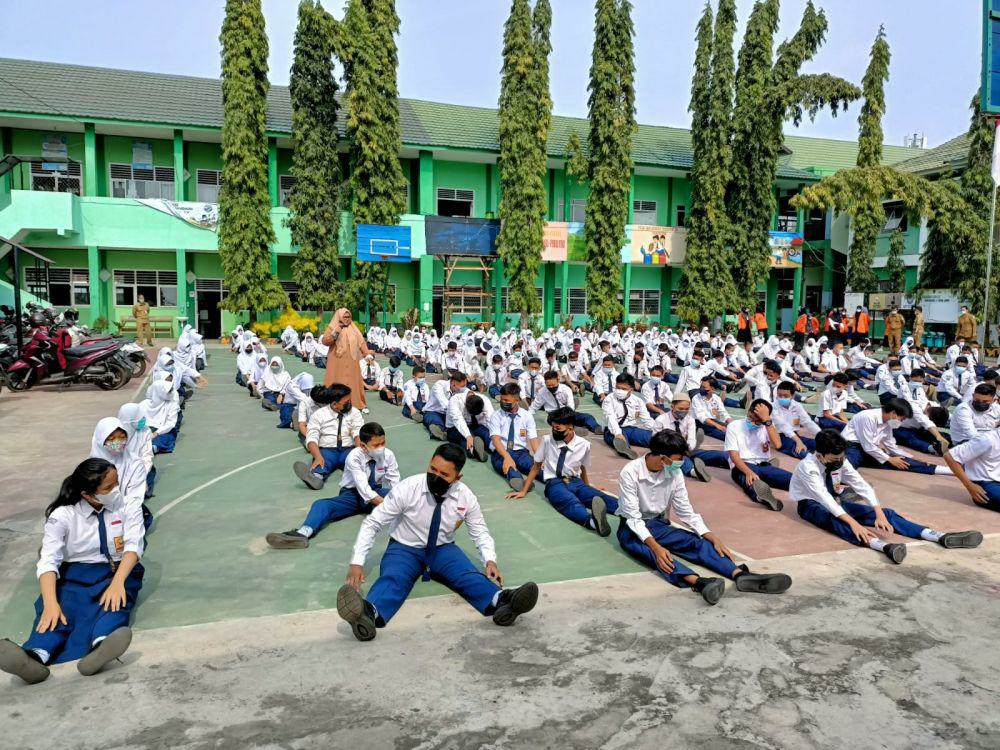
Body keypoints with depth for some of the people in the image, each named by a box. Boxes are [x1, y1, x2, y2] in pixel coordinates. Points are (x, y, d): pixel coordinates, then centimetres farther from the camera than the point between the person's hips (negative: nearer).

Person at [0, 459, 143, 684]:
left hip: (118, 571, 0)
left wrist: (117, 582, -31)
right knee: (63, 606, -33)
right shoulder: (63, 515, -4)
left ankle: (100, 648, -66)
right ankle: (34, 657, -63)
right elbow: (48, 561, -14)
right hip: (76, 574, 0)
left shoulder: (128, 506, 0)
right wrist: (50, 602, -32)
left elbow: (133, 546, -12)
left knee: (113, 602, -34)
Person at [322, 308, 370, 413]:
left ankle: (358, 405, 14)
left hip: (351, 363, 3)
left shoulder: (354, 329, 9)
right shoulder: (332, 328, 0)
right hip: (337, 362, -3)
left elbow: (361, 342, 4)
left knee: (353, 383, 7)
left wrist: (367, 355, -8)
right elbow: (324, 341, -10)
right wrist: (335, 332, -23)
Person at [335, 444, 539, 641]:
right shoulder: (408, 488, -20)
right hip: (404, 549, -2)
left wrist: (490, 560, -20)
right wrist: (357, 562, -25)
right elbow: (372, 523, -15)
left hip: (443, 549, 2)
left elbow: (480, 532, 1)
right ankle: (368, 614, -66)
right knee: (392, 579, -35)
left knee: (469, 576, -29)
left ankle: (501, 602, -57)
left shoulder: (465, 497, -11)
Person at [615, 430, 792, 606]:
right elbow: (633, 517, -25)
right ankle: (698, 582, -61)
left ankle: (740, 575, -43)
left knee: (697, 542, -22)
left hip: (658, 525, 5)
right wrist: (656, 547, -39)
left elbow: (685, 511, 0)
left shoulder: (675, 473, -5)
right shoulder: (630, 472, -21)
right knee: (651, 552, -37)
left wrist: (713, 538, -13)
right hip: (633, 529, -5)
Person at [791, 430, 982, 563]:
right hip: (811, 505, -6)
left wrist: (879, 514, -29)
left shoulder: (840, 462, -8)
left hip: (834, 503, 6)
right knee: (836, 520, -41)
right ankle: (885, 546, -63)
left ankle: (942, 538, -21)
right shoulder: (808, 466, -27)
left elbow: (862, 485, -14)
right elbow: (823, 497, -37)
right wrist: (853, 522, -45)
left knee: (885, 513, -11)